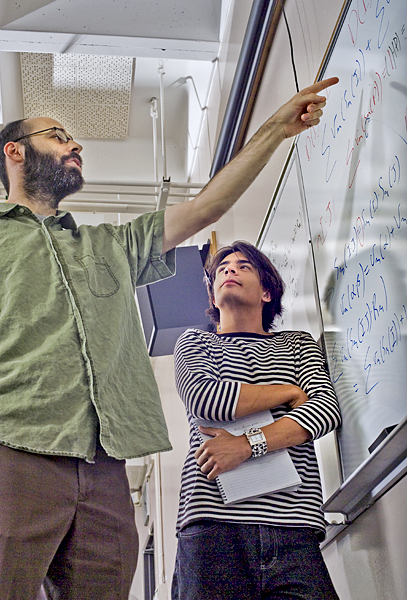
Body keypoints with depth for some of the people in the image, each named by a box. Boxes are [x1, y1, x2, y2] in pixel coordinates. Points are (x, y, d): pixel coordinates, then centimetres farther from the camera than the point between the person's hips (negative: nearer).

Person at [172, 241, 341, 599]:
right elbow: (203, 397, -5)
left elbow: (327, 409, 1)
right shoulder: (196, 342, 18)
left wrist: (249, 445, -13)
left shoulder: (298, 345, 21)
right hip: (214, 526, -1)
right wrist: (289, 391, 2)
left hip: (294, 530, 1)